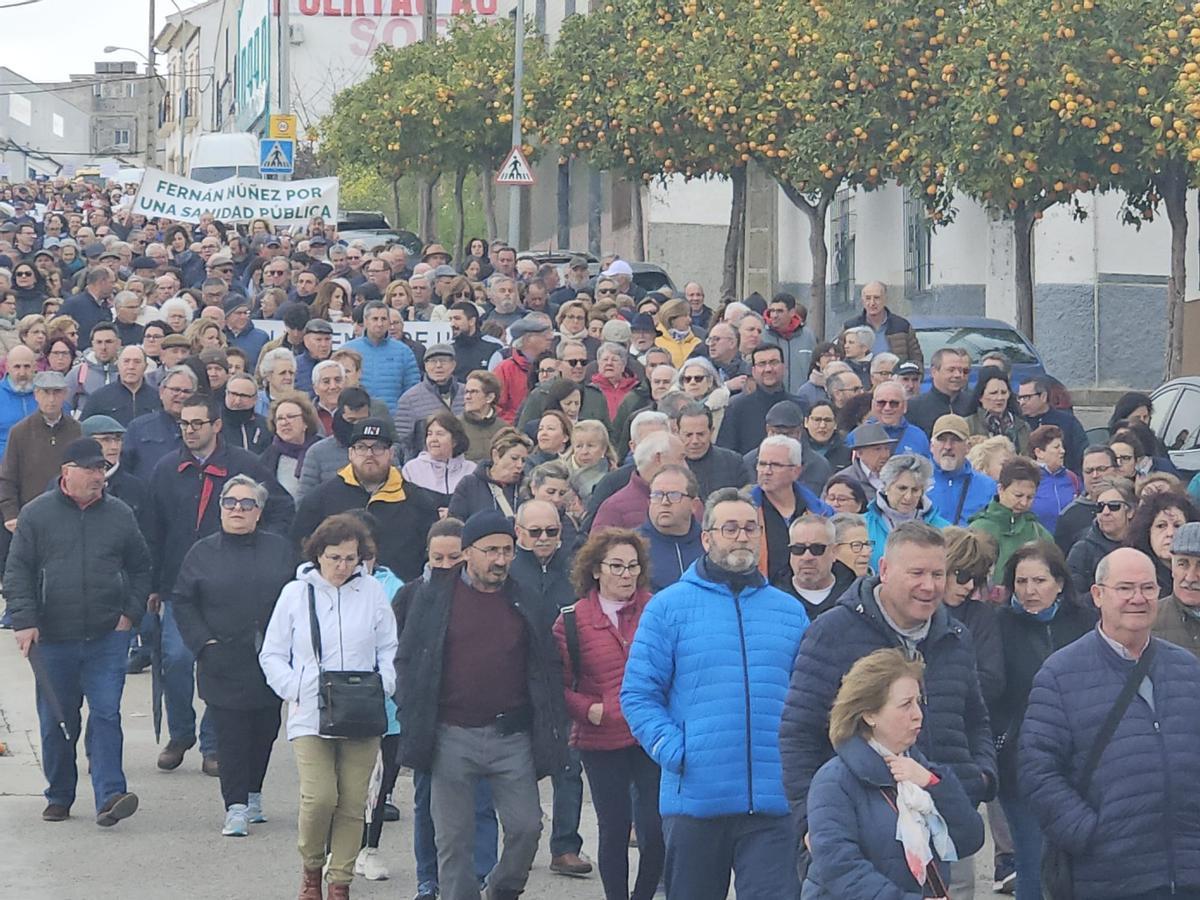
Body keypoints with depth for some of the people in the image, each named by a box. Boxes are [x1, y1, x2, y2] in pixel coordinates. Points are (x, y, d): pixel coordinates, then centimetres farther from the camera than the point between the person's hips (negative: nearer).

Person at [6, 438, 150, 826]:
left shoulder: (119, 514, 6)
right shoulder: (37, 514, 1)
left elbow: (141, 569, 16)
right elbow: (17, 572, 1)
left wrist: (131, 613, 5)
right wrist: (24, 621, -8)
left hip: (108, 638, 0)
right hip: (53, 639, 0)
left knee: (106, 714, -9)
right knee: (56, 721, 8)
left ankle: (109, 796, -13)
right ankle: (59, 797, 22)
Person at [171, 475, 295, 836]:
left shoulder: (280, 550, 7)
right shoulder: (203, 553, 4)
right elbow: (183, 603, 5)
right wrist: (203, 643, -6)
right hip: (224, 664, -2)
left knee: (265, 731, 10)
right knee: (231, 735, -6)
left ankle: (252, 796, 26)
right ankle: (236, 808, -4)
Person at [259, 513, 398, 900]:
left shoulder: (372, 593, 7)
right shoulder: (296, 593, 5)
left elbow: (390, 650, 13)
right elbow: (272, 654, 9)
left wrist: (381, 689, -3)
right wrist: (295, 691, -5)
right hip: (309, 717, -1)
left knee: (353, 803, 0)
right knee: (319, 797, -14)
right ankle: (311, 868, 10)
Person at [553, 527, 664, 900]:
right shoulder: (572, 621, 0)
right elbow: (557, 684, 2)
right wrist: (589, 709, -13)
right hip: (601, 743, 0)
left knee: (655, 830, -3)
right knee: (614, 830, 7)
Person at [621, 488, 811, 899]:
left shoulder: (790, 611, 11)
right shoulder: (669, 606, 2)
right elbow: (638, 694, -1)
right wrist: (673, 752, -13)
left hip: (772, 803, 1)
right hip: (695, 799, -1)